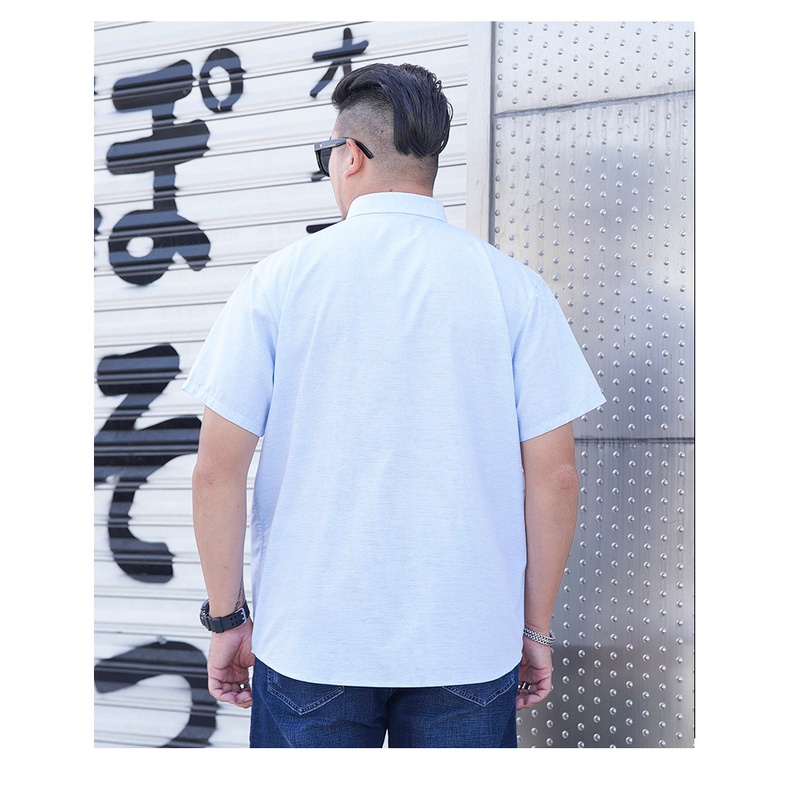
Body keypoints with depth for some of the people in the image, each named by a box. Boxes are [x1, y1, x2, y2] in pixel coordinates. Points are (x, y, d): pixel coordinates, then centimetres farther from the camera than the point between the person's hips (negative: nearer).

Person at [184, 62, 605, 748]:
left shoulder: (279, 280, -3)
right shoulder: (514, 286, -2)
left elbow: (218, 471, -5)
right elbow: (555, 475, -3)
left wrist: (227, 618, 6)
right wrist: (536, 628, 8)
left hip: (308, 644, 0)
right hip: (471, 650, 1)